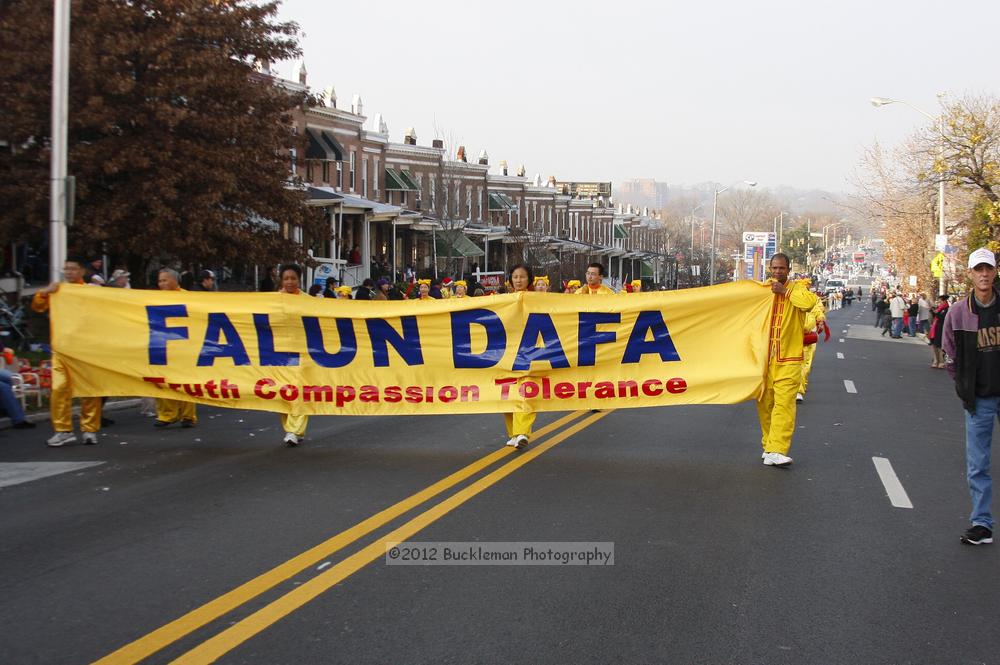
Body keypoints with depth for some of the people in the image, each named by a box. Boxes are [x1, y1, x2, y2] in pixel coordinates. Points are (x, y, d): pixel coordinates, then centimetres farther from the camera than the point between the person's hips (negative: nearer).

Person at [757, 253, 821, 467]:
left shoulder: (797, 288, 0)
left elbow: (810, 301, -22)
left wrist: (785, 291, -17)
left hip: (788, 359, -4)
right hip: (764, 358, 4)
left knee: (784, 404, -12)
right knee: (764, 404, 7)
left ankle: (776, 451, -17)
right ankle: (768, 446, 20)